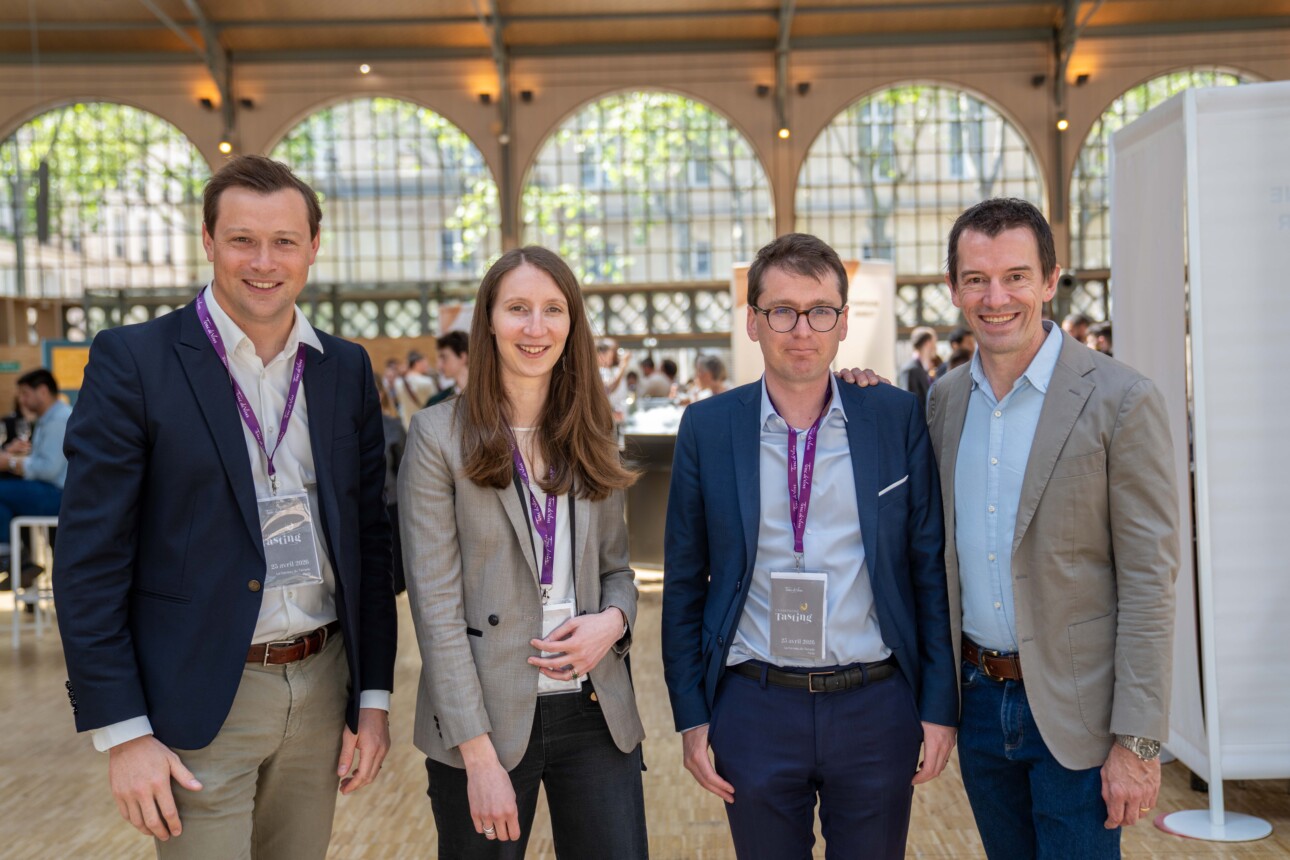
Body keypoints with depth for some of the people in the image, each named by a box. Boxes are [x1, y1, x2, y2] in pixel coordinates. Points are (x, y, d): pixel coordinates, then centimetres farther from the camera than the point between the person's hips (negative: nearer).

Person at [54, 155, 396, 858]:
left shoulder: (347, 369, 6)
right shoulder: (131, 361, -8)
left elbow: (369, 541, 9)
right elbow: (89, 559, -10)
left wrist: (373, 696, 6)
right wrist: (123, 733, -12)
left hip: (323, 689, 4)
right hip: (199, 701, -4)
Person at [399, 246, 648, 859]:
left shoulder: (592, 439, 8)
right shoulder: (440, 435, -6)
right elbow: (435, 603, -10)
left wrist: (613, 620, -9)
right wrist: (479, 756, -15)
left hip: (595, 713, 4)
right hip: (487, 721, -3)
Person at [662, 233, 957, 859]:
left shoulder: (899, 419, -1)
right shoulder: (707, 427, -1)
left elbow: (930, 567, 1)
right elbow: (684, 581, 3)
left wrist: (940, 705, -2)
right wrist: (691, 715, 1)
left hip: (876, 708, 0)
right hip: (753, 708, 0)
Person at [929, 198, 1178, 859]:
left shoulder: (1120, 401, -13)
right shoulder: (946, 397, 5)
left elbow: (1149, 582, -13)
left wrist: (1137, 742, -15)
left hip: (1075, 715, -5)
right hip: (979, 699, 5)